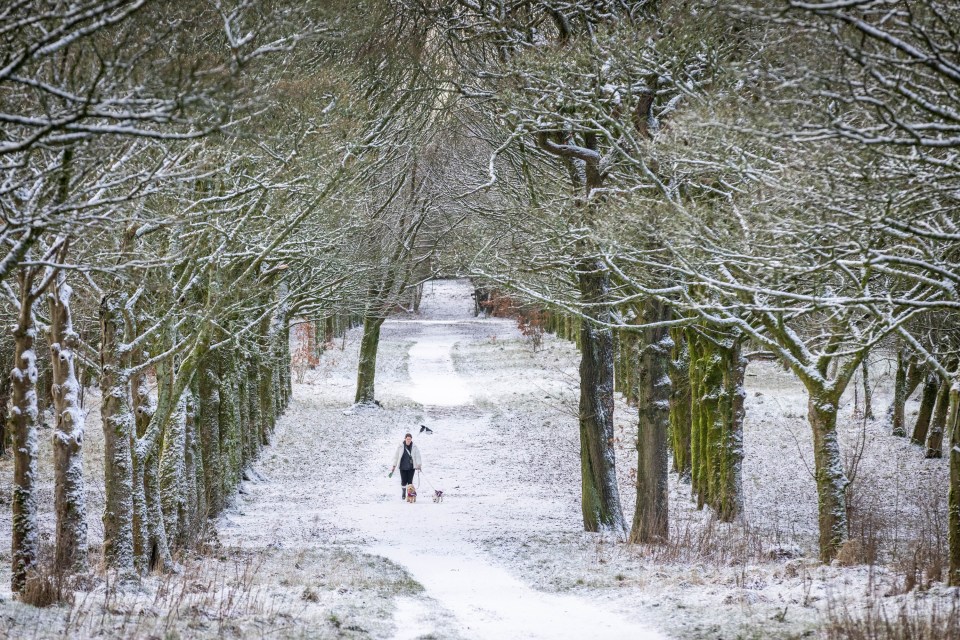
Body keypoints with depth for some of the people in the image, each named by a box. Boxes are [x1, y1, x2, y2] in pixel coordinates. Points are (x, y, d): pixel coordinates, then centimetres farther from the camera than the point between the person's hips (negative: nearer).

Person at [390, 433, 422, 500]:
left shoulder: (414, 447, -2)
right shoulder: (401, 446, -2)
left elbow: (417, 456, -2)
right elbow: (396, 456, 5)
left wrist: (418, 465, -14)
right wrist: (394, 466, 5)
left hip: (411, 467, 0)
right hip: (403, 467, 0)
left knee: (410, 481, -2)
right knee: (404, 481, 0)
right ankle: (403, 495, 17)